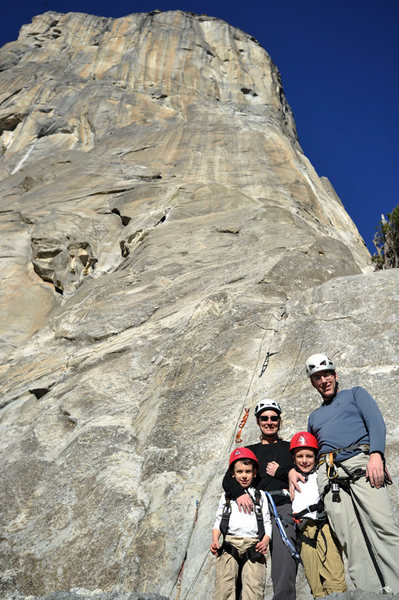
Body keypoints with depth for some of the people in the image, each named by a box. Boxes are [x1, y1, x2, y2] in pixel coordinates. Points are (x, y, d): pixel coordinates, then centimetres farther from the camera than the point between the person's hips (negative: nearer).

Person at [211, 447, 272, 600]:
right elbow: (218, 520, 20)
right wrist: (215, 541, 4)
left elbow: (267, 522, 16)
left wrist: (265, 541, -3)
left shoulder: (260, 495, 20)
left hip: (254, 545, -1)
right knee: (224, 583, -18)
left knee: (254, 585, -19)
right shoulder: (227, 495, 22)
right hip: (230, 543, 1)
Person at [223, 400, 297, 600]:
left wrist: (280, 472, -1)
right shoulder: (249, 451, 24)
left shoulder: (289, 448, 19)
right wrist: (239, 492, -9)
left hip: (282, 506, -2)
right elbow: (228, 479, 11)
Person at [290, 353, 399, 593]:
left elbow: (376, 422, 4)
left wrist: (376, 455, -14)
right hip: (329, 473, 4)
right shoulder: (314, 417, 32)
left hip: (360, 461, -3)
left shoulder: (355, 394, 20)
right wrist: (293, 469, 10)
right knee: (350, 539, -9)